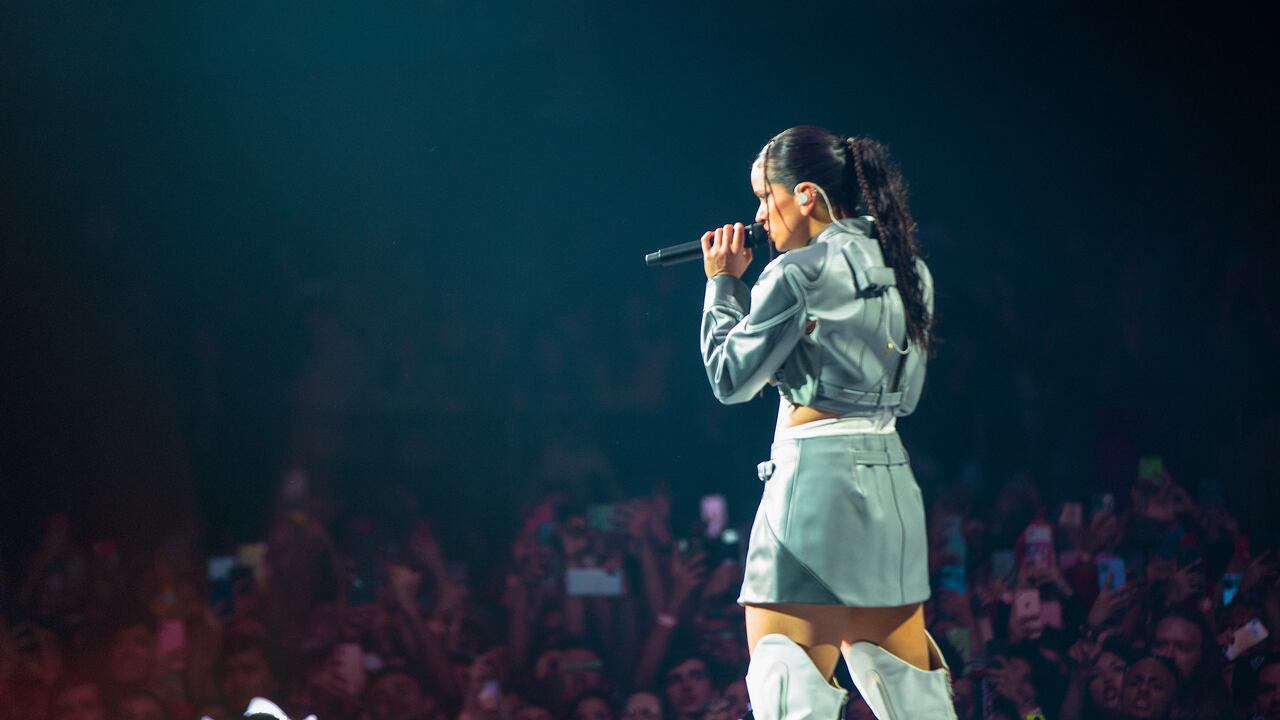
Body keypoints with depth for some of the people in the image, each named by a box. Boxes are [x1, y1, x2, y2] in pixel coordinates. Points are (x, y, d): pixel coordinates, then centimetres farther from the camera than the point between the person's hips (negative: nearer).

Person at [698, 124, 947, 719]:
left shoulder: (798, 273, -10)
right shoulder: (908, 271, 13)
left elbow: (731, 379, -4)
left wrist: (723, 283, 9)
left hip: (815, 474, -8)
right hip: (892, 482, 8)